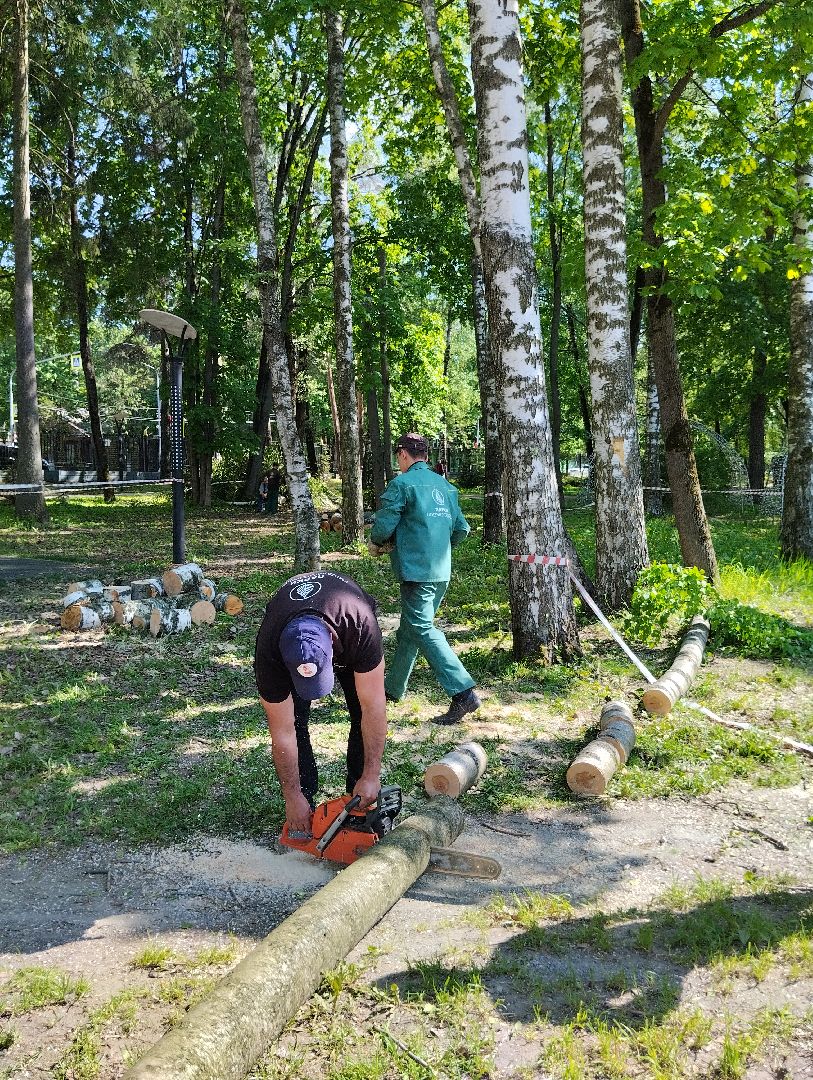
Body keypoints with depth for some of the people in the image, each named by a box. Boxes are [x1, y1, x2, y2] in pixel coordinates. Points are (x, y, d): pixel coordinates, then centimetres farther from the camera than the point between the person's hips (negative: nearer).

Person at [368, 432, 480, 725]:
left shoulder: (402, 483, -8)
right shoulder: (445, 486, 14)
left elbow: (384, 525, -12)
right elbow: (461, 529, 12)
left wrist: (375, 543, 9)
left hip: (416, 569, -8)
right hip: (442, 571, 8)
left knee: (423, 630, -8)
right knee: (409, 628, 18)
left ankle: (463, 693, -17)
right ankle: (394, 687, 31)